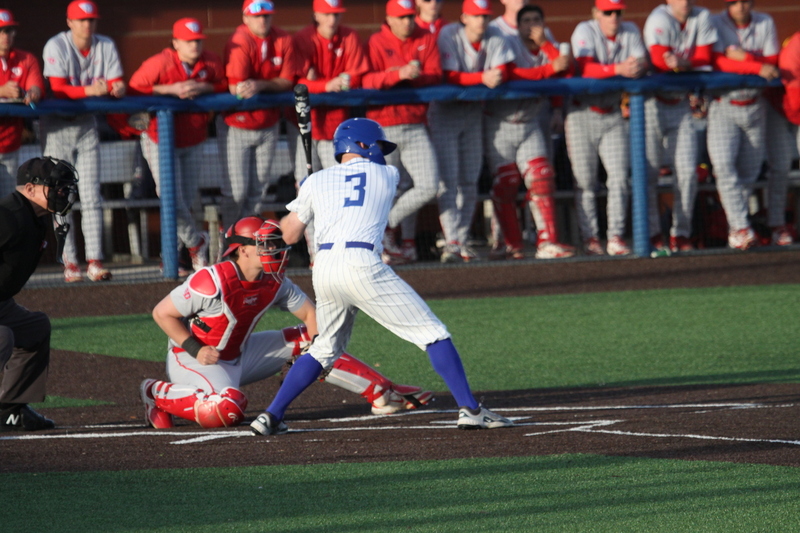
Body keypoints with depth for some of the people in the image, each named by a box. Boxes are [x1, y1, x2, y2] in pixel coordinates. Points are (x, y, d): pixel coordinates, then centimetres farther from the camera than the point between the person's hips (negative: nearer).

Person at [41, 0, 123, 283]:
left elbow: (117, 84, -1)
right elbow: (58, 90, -21)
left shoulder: (106, 46, 0)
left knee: (91, 196, -2)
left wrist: (115, 89, -25)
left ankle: (94, 261, -6)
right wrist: (90, 91, -35)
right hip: (57, 127, -3)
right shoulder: (56, 47, -13)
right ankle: (69, 262, -1)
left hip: (86, 125, 3)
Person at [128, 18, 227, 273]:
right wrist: (170, 90, -26)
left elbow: (224, 86, 5)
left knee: (186, 202, 8)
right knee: (173, 202, -12)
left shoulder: (211, 63, -6)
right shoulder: (159, 63, -19)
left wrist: (203, 88, -16)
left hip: (193, 141, 4)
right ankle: (195, 242, 14)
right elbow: (135, 87, -18)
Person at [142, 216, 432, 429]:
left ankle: (382, 392, 8)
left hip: (239, 356, 8)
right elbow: (162, 313, -20)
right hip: (194, 360, -8)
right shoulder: (212, 282, -27)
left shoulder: (275, 283, -6)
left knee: (306, 340, 4)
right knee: (228, 409, -37)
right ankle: (158, 393, -13)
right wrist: (195, 350, -26)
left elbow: (310, 313, 4)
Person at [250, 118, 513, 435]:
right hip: (362, 265, -4)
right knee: (431, 333, 0)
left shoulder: (316, 181, 19)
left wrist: (297, 203, 41)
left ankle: (271, 416, 17)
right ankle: (470, 409, -9)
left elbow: (289, 235, 22)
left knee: (325, 348, 24)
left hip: (323, 268, 4)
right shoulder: (387, 175, 17)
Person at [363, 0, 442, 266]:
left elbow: (435, 76, -1)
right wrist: (400, 75, -30)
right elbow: (367, 81, -16)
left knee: (429, 186, -6)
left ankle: (387, 226, 12)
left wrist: (413, 76, -19)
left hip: (416, 127, 3)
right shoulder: (377, 43, -3)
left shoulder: (426, 39, 8)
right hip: (384, 128, -3)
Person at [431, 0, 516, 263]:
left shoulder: (494, 37, -4)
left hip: (474, 111, 5)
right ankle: (451, 241, -19)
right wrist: (483, 78, -38)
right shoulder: (448, 35, -18)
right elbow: (449, 76, -26)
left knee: (470, 180, 7)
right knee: (448, 179, -13)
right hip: (445, 111, -5)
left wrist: (497, 77, -33)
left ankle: (463, 240, 14)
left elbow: (503, 69, -11)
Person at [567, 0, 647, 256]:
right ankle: (590, 238, 4)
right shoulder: (585, 31, -10)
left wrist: (637, 66, -30)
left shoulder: (630, 32, 4)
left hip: (613, 114, 4)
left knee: (619, 177, -3)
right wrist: (618, 69, -41)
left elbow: (642, 61, -6)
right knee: (585, 180, -1)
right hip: (582, 113, -4)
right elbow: (585, 68, -26)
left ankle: (616, 237, -1)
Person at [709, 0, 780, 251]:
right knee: (724, 165, -18)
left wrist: (744, 57, -19)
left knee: (749, 171, 5)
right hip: (724, 105, -3)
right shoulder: (715, 24, -5)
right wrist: (757, 67, -24)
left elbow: (772, 63, -3)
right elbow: (719, 61, -18)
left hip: (755, 106, 3)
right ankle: (741, 227, -19)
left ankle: (737, 229, 17)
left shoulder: (765, 23, 5)